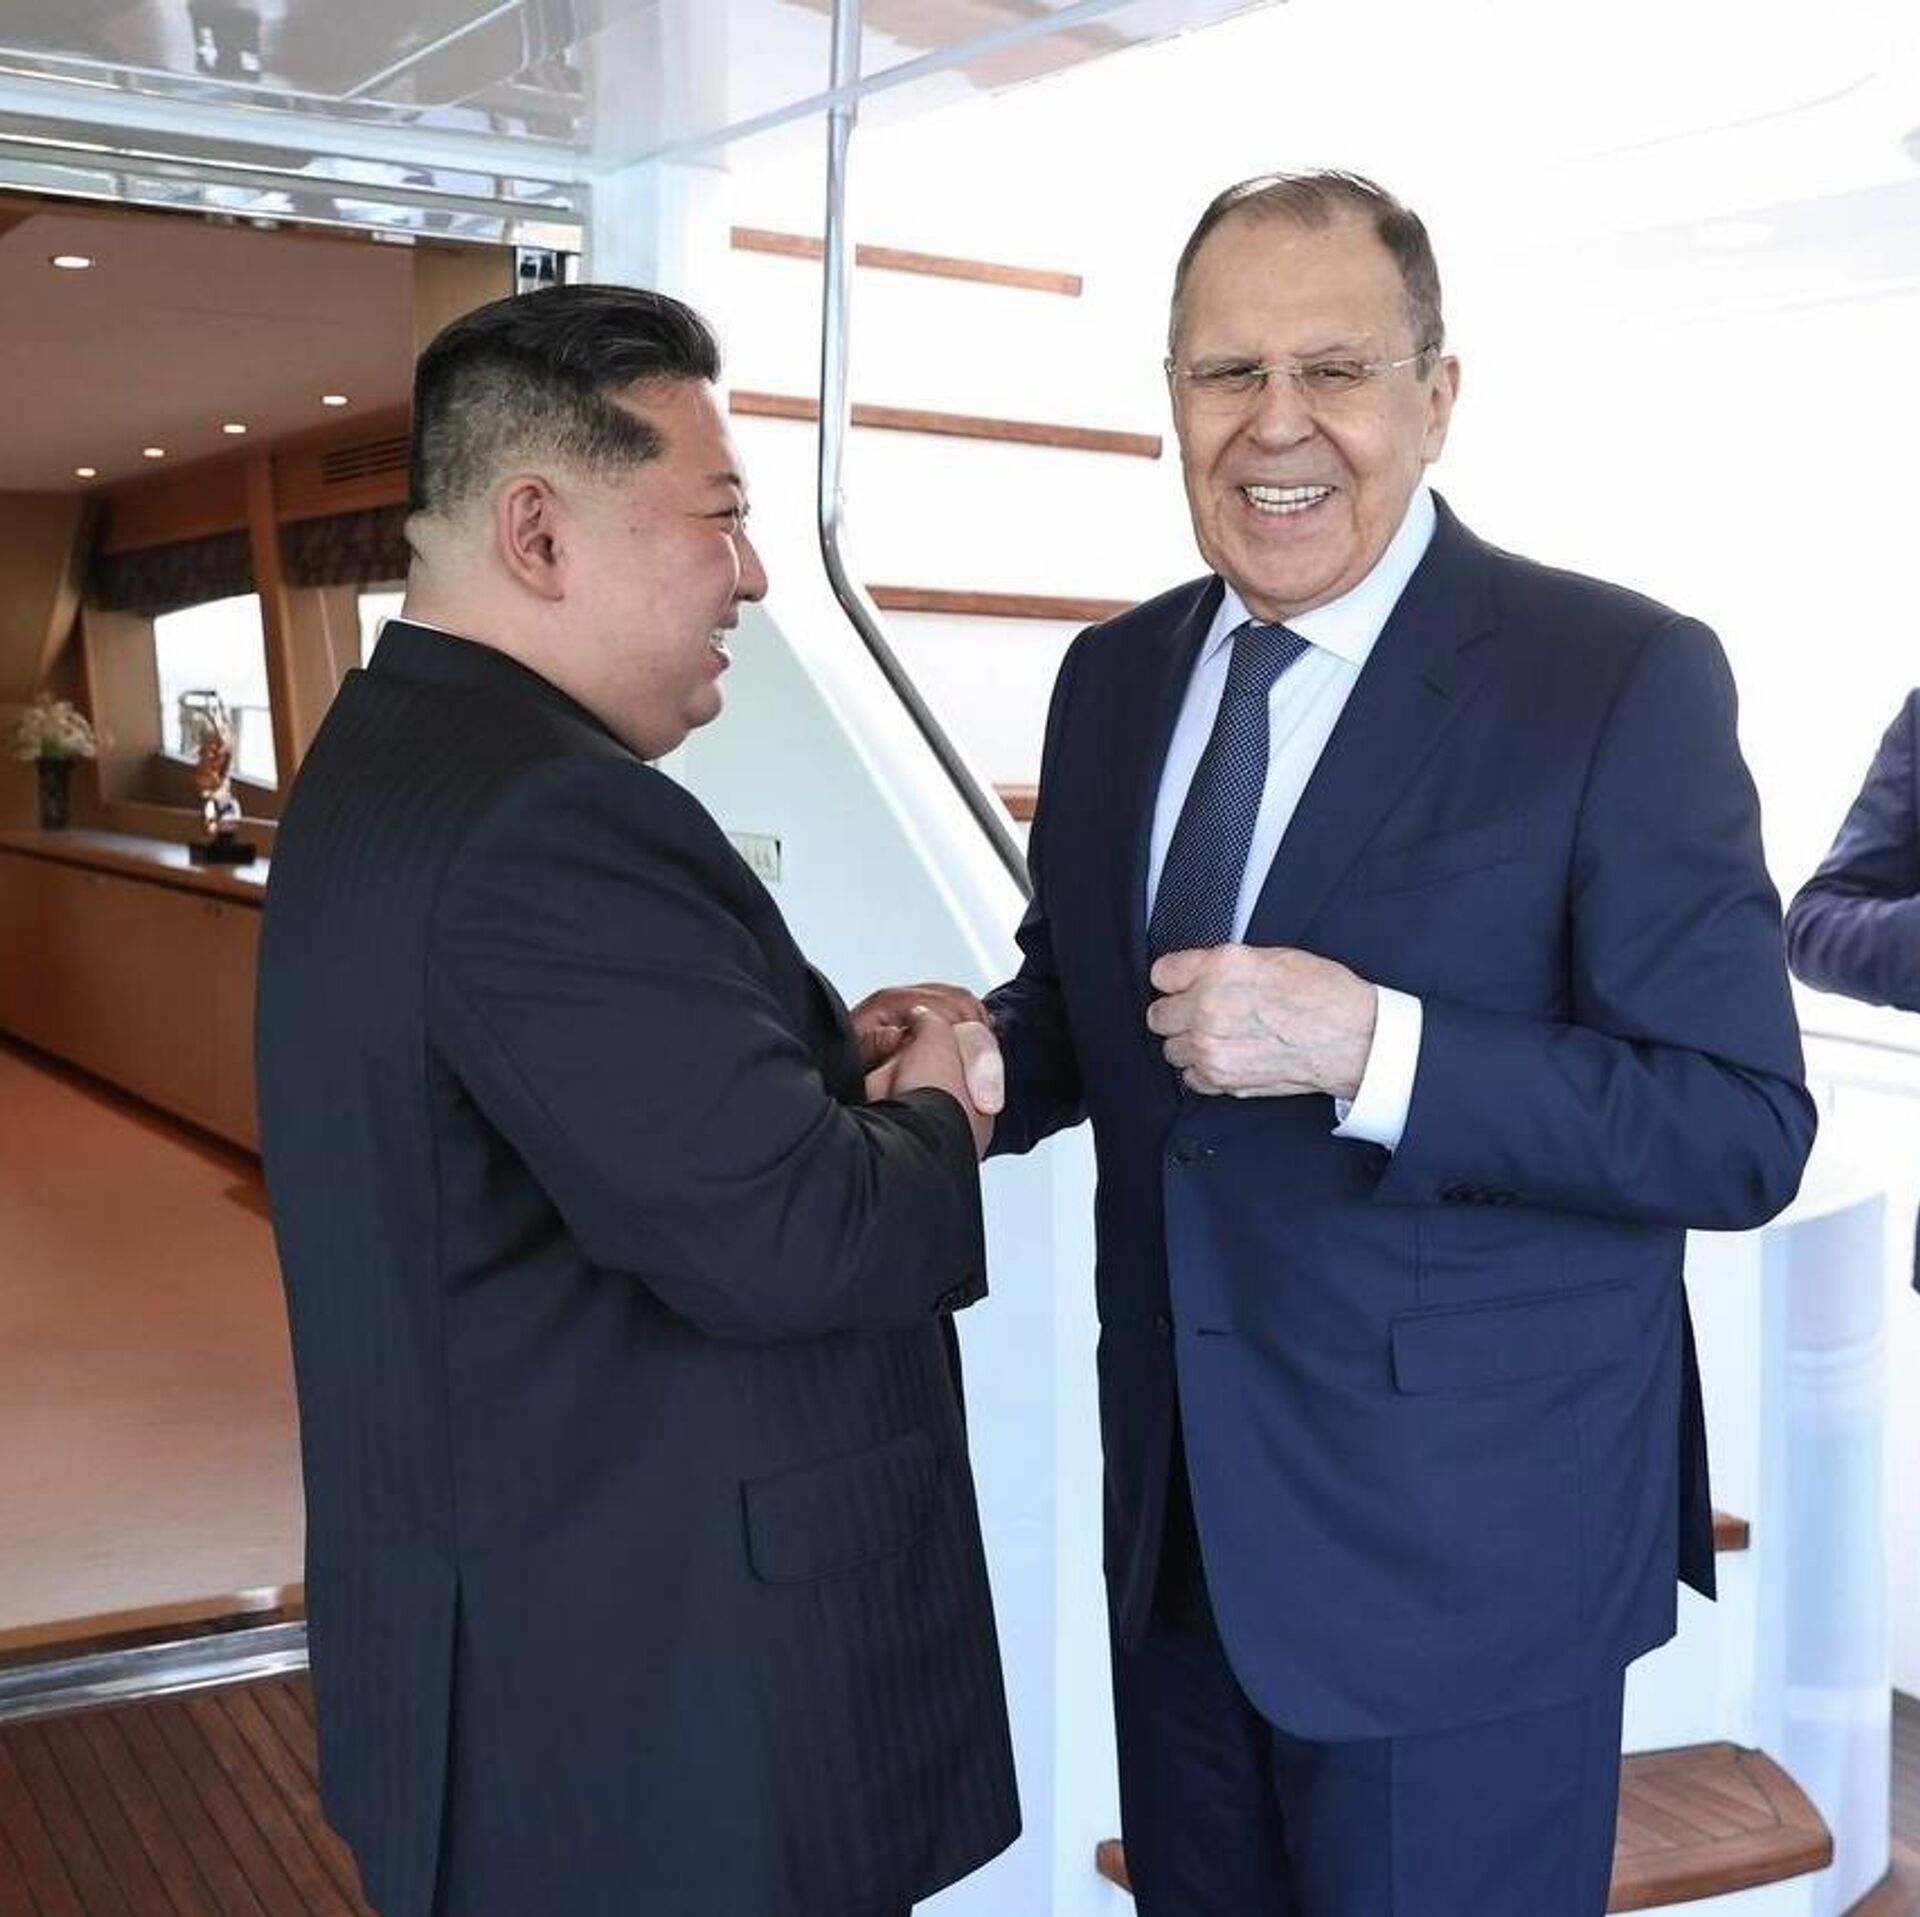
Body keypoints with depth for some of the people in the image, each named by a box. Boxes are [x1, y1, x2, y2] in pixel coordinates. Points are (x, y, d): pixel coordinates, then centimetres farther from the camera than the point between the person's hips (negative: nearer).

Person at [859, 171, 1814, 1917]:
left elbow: (1743, 1130, -16)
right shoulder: (1116, 676, 4)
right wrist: (988, 1061, -9)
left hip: (1461, 1552, -5)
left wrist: (1368, 1050, -28)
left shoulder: (1621, 679, -14)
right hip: (1177, 1519, 6)